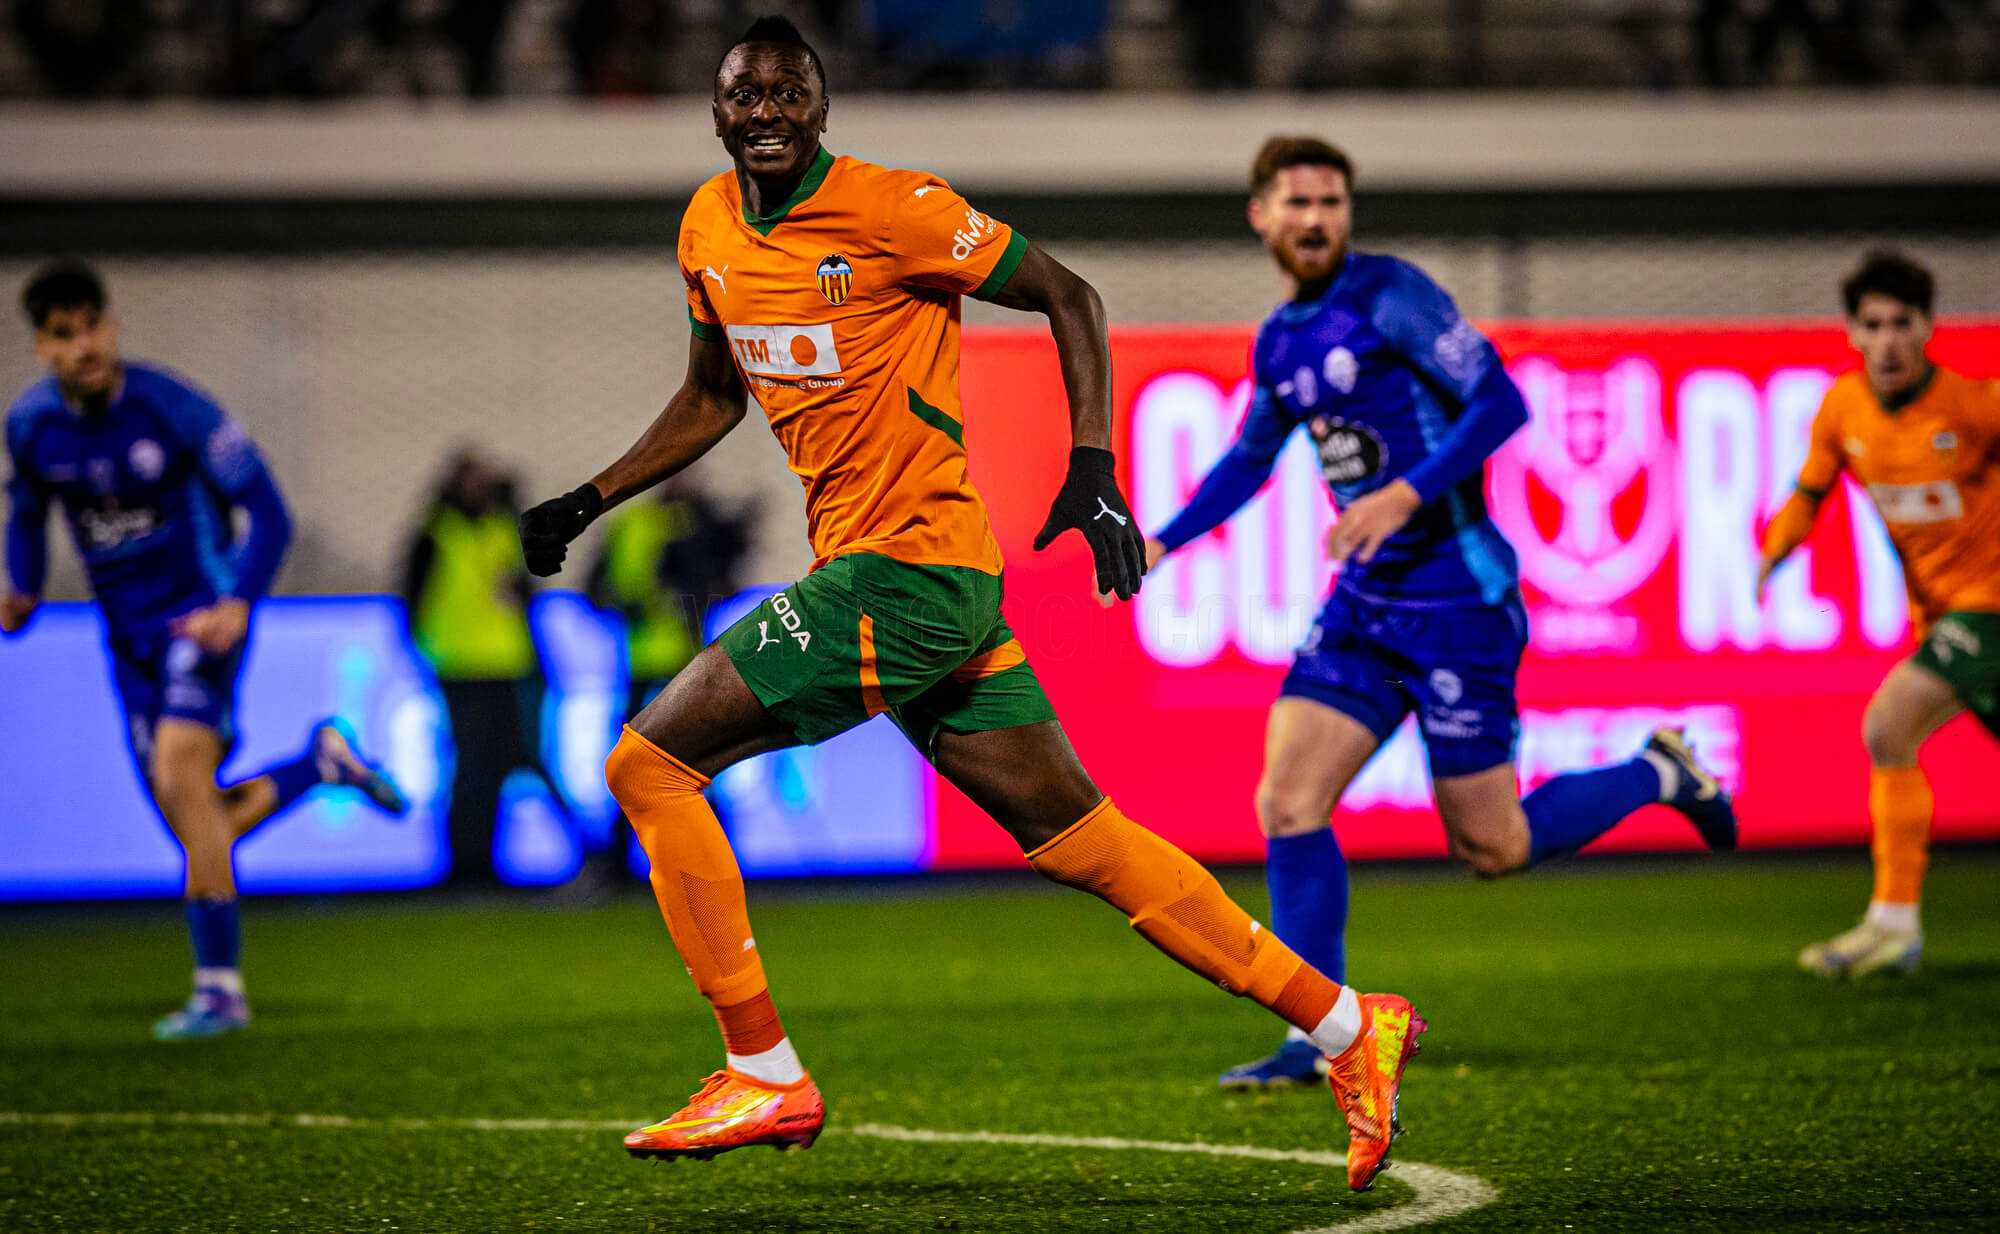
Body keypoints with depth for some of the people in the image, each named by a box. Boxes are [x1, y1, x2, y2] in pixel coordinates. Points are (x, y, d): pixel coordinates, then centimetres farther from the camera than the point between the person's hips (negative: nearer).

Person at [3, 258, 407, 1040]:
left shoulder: (172, 410, -17)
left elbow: (268, 515, -13)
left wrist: (238, 604, -27)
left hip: (201, 615, -6)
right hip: (129, 634, 6)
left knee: (181, 780, -24)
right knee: (200, 829, 4)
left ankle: (219, 987, -16)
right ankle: (322, 762, 31)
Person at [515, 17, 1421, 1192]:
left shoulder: (893, 210, -12)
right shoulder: (709, 228, 12)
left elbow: (1069, 298, -5)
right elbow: (714, 398, 27)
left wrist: (1095, 471, -14)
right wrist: (587, 501, 20)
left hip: (907, 572, -8)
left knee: (650, 762, -9)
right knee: (1080, 839, 8)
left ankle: (765, 1075, -2)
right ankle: (1348, 1028, 14)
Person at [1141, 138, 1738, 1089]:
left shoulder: (1391, 297, -12)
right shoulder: (1278, 342, 10)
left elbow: (1500, 403, -19)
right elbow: (1250, 459, 28)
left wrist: (1406, 494, -28)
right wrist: (1159, 542, 18)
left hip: (1456, 600, -7)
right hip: (1363, 603, 7)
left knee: (1492, 849, -1)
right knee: (1286, 806, -6)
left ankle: (1655, 777, 24)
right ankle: (1320, 1038, 1)